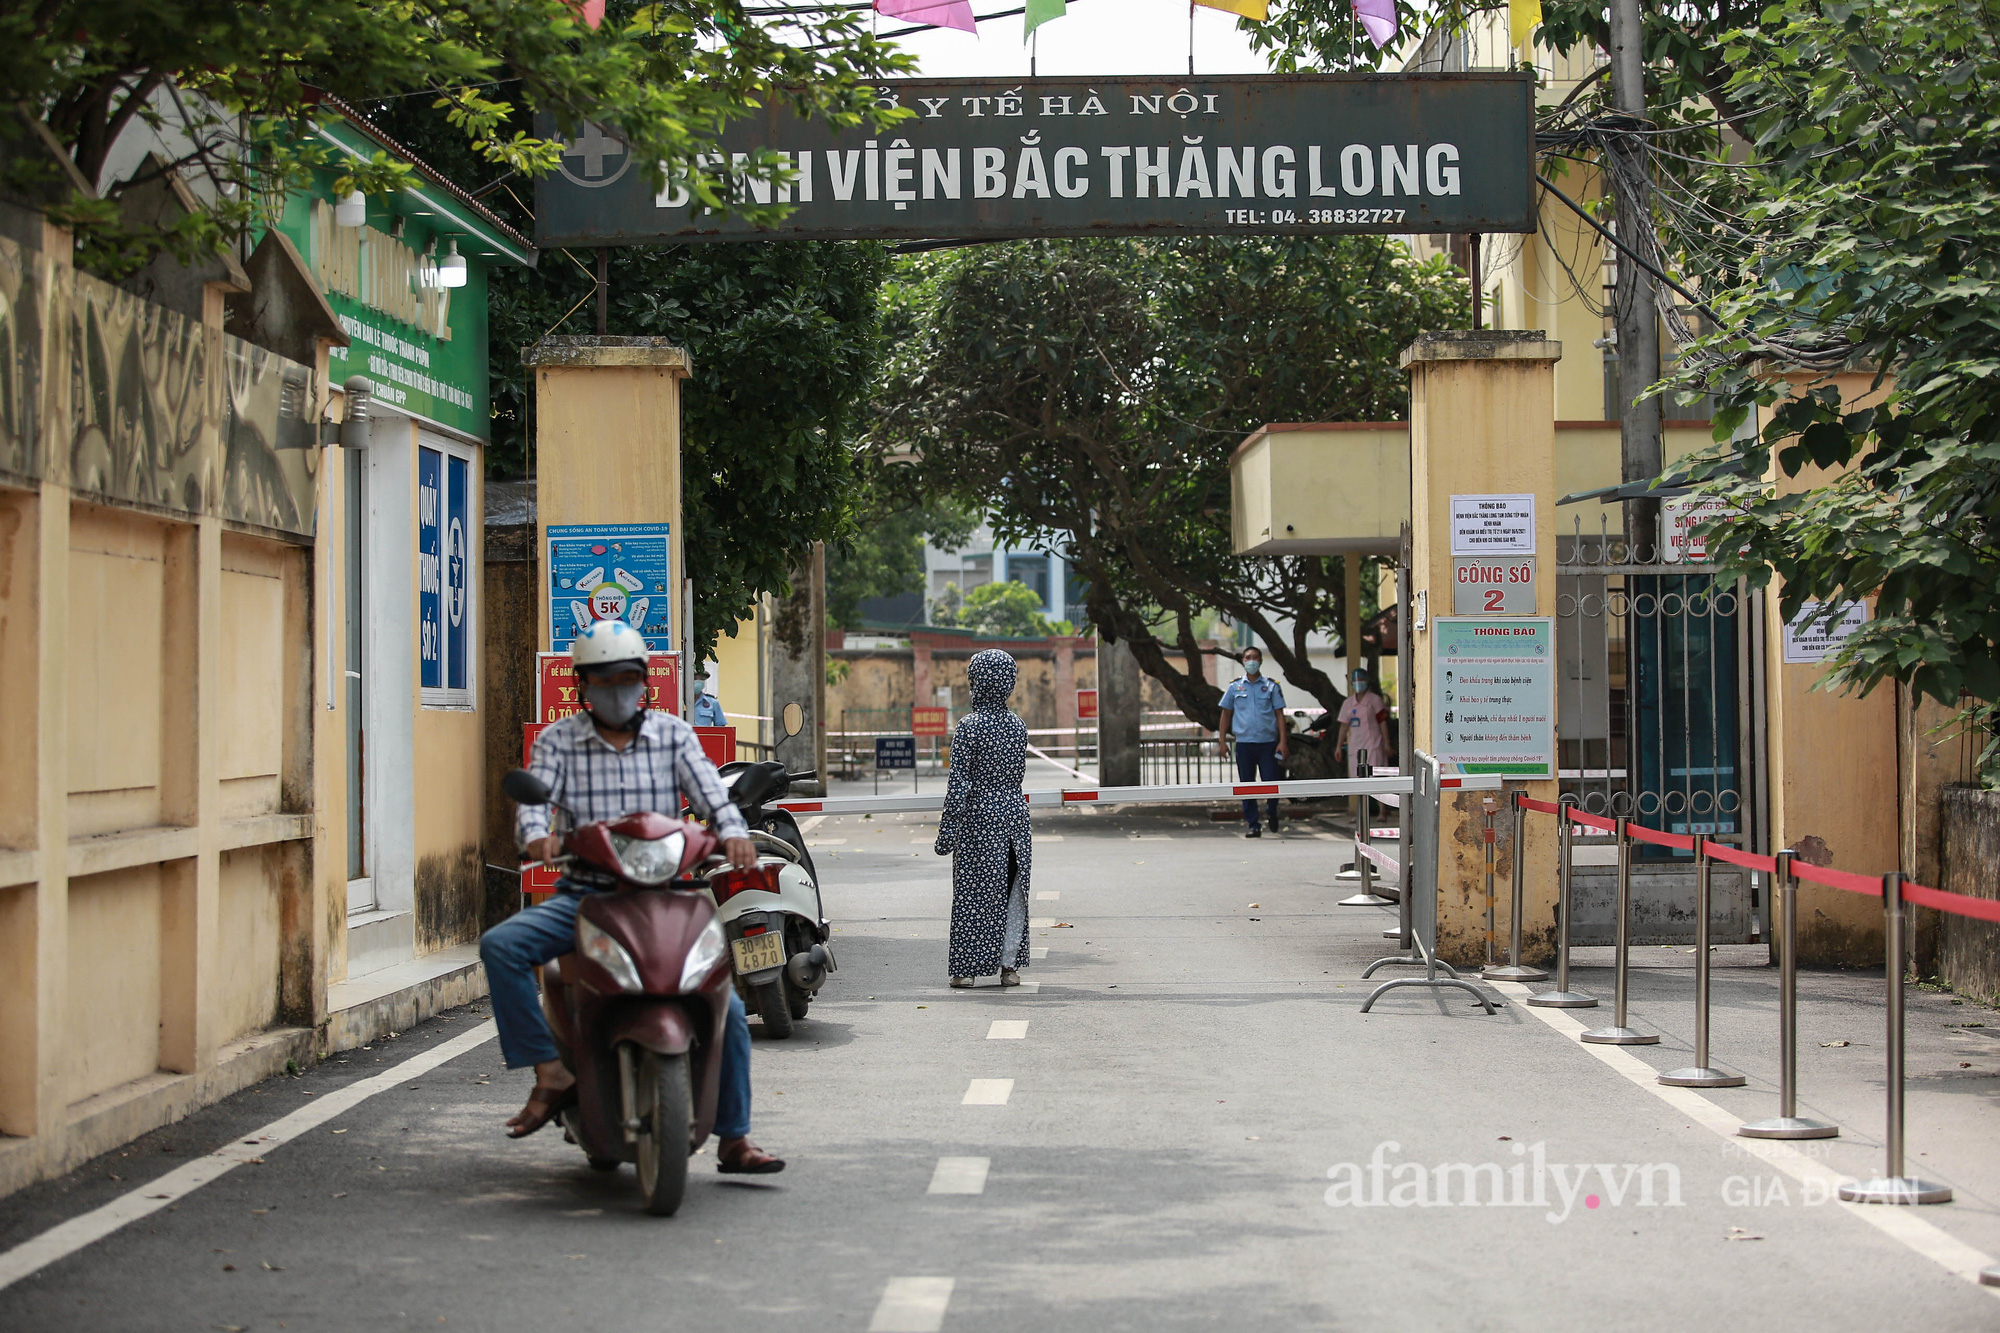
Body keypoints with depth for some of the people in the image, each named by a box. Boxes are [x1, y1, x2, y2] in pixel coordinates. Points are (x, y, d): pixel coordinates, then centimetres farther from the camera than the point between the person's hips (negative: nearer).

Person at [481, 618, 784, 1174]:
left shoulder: (672, 734, 8)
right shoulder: (558, 741, 7)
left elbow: (710, 791, -5)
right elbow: (533, 800, -7)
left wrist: (733, 831, -27)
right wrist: (537, 833, -32)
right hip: (584, 894, 0)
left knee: (728, 1011, -10)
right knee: (500, 945, -27)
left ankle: (734, 1140, 4)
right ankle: (551, 1071, -19)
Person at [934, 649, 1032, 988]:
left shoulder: (970, 725, -12)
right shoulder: (1018, 725, 6)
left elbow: (959, 783, -13)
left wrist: (947, 829, -11)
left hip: (979, 816, -5)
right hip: (1015, 811, 5)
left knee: (973, 893, 2)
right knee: (1014, 889, 10)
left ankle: (965, 968, 6)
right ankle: (1009, 964, 12)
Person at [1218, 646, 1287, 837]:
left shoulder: (1271, 686, 6)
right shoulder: (1235, 687, 9)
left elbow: (1279, 714, 5)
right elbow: (1226, 714, 14)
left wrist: (1282, 742, -4)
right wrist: (1223, 741, 7)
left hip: (1268, 743, -1)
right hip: (1244, 743, 1)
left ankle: (1273, 819, 20)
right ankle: (1253, 825, 8)